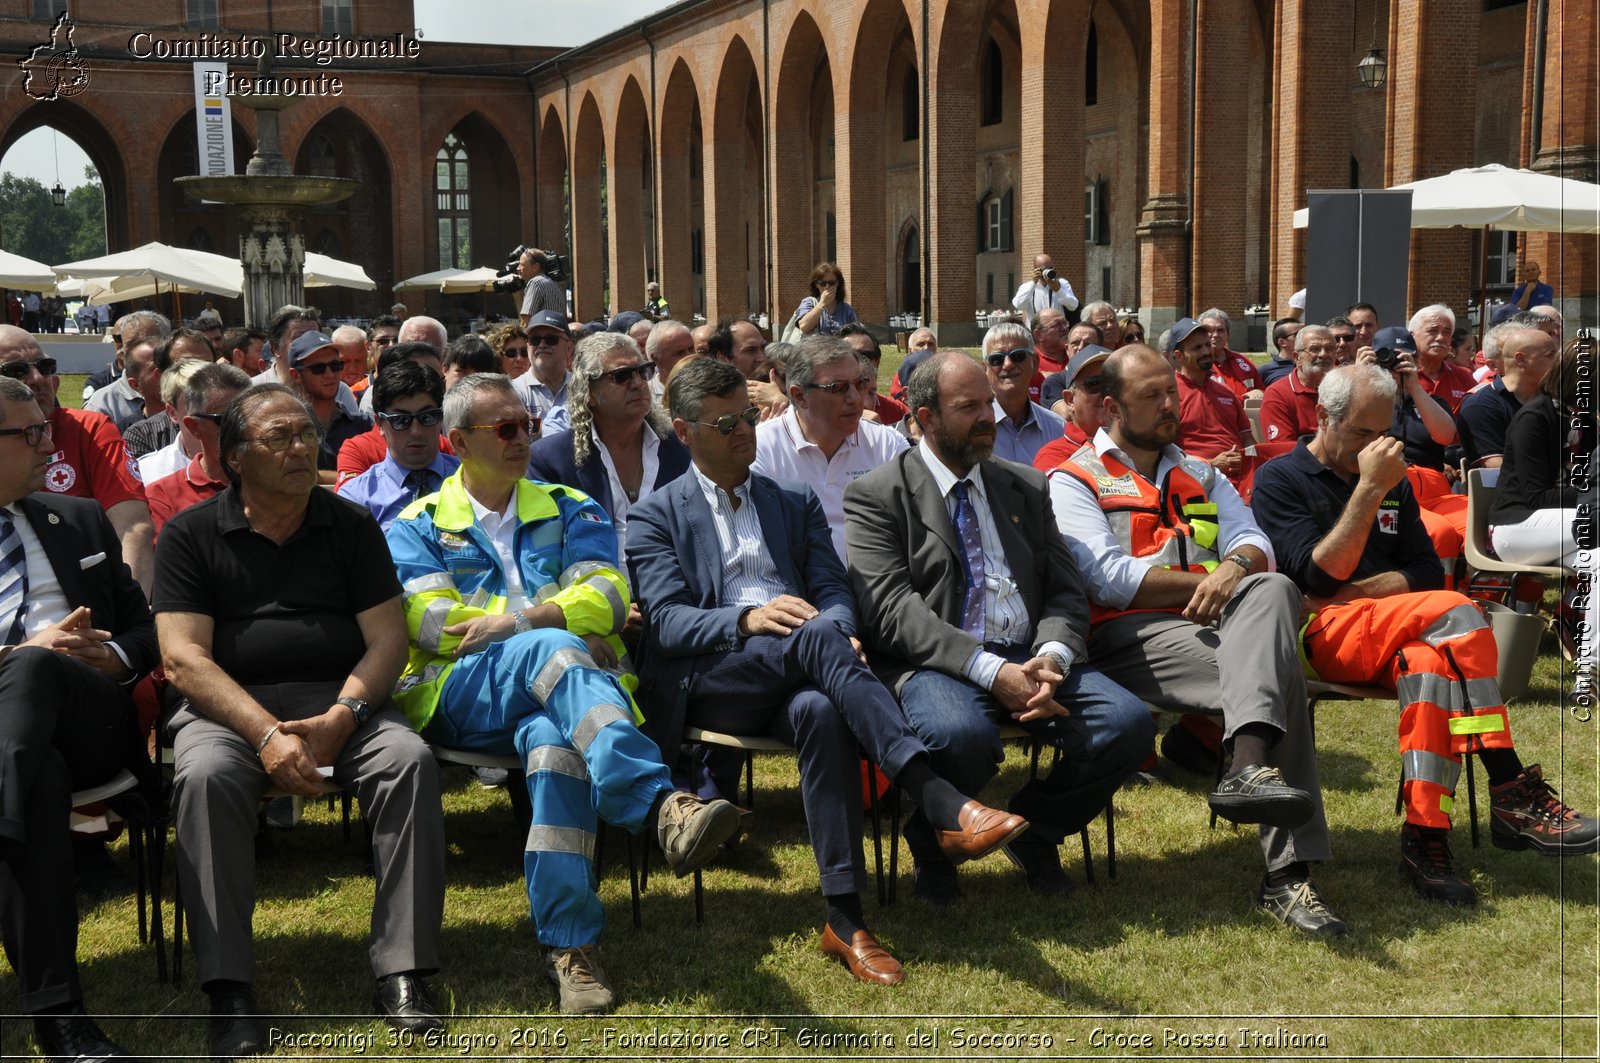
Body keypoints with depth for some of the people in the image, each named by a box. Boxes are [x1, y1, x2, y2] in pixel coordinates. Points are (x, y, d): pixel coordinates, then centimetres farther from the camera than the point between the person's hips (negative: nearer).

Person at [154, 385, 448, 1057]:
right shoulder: (191, 534, 4)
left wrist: (340, 720, -15)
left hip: (342, 701, 2)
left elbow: (388, 639, 4)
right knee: (205, 776, -34)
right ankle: (228, 990, -30)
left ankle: (401, 974, -26)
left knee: (411, 761, -27)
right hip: (229, 706, -1)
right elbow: (183, 658, -6)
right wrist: (267, 735, -20)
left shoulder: (352, 526, 11)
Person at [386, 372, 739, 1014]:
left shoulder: (571, 510, 23)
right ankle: (662, 805, -56)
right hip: (459, 694, -1)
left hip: (557, 689, 2)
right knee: (553, 650, -37)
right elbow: (428, 618, 0)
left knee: (552, 737, -37)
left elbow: (608, 596, 5)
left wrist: (517, 621, -12)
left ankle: (570, 944, -42)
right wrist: (562, 627, -4)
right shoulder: (418, 526, 19)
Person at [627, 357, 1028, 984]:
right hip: (708, 681, -3)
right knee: (813, 639, -35)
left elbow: (833, 591, 13)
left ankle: (845, 917, -39)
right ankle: (944, 807, -45)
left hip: (792, 676, 3)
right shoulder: (657, 515, 13)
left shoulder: (795, 503, 25)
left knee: (820, 710, -37)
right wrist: (747, 619, -21)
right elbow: (666, 622, -1)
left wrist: (837, 632, -12)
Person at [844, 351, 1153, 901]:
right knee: (960, 735, -39)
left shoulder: (1026, 487, 20)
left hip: (1031, 657, 5)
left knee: (1129, 722, -21)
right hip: (936, 665, -5)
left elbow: (1067, 592, 14)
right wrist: (991, 671, -20)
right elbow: (892, 609, -10)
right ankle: (932, 844, -3)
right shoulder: (877, 495, 3)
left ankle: (1033, 829, 7)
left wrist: (1051, 659, -11)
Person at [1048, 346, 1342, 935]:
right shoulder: (1075, 480, 11)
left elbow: (1255, 545, 15)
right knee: (1278, 674, -31)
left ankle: (1250, 770, -46)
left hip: (1214, 623, 5)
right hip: (1131, 636, -5)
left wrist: (1234, 569, -10)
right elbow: (1110, 577, -4)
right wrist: (1203, 581, -4)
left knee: (1273, 589, -33)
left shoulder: (1202, 476, 30)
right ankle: (1286, 871, -38)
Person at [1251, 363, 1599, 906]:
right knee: (1456, 614, -30)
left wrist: (1355, 591, -7)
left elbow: (1428, 573, 11)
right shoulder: (1280, 480, 1)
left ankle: (1424, 835, -39)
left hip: (1391, 634, 5)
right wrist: (1368, 489, -18)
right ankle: (1513, 793, -30)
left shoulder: (1392, 480, 20)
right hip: (1321, 636, -5)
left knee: (1431, 662, -34)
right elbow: (1317, 576, -13)